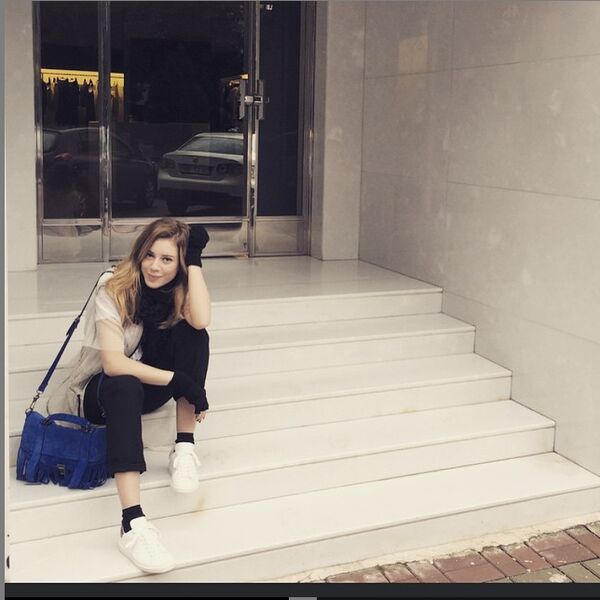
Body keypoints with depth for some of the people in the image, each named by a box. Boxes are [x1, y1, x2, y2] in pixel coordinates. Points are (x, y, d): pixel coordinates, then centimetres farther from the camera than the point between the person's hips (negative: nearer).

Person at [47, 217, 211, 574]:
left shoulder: (179, 288, -7)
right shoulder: (114, 289, -19)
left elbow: (201, 321, -31)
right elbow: (113, 363, -30)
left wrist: (195, 260, -25)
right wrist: (178, 380, -36)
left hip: (151, 385, 4)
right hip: (102, 390, -4)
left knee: (191, 333, -23)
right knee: (124, 387, -41)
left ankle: (185, 449, -25)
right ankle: (133, 523, -50)